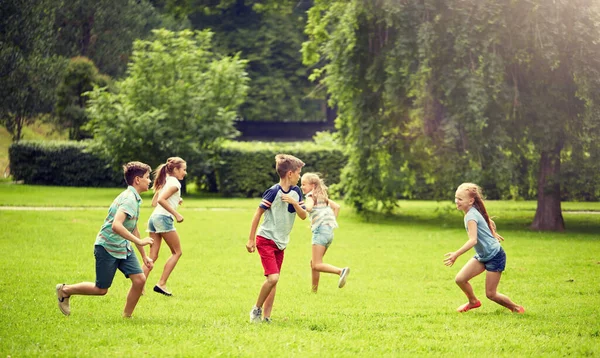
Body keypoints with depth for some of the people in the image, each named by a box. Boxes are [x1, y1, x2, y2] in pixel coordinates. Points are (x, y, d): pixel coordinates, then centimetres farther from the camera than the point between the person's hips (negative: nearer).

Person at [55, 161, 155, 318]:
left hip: (123, 247, 9)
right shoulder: (129, 199, -21)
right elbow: (116, 226, -35)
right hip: (107, 247, -9)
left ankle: (127, 316, 8)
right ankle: (65, 290, 24)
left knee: (139, 280, -6)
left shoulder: (135, 199, 10)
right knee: (101, 289, 3)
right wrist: (139, 241, -33)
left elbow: (133, 229, 21)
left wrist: (144, 256, 22)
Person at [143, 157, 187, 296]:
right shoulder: (174, 183, -5)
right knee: (177, 252, 4)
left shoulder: (165, 182, 22)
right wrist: (176, 214, -18)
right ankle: (161, 284, -3)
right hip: (163, 218, -8)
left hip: (154, 217, 8)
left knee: (153, 256, 6)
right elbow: (161, 200, -19)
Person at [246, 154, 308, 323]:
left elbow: (304, 216, 2)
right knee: (273, 277, -18)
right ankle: (257, 309, 0)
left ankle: (266, 316, 9)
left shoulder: (296, 192, 4)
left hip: (281, 243, 7)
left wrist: (294, 202, -17)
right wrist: (251, 239, -11)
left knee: (273, 280, 5)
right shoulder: (274, 192, -15)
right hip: (266, 239, -7)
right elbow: (258, 214, -11)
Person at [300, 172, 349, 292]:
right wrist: (332, 220, 19)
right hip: (329, 231, 9)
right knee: (313, 263, 16)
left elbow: (309, 207, -24)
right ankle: (314, 290, 17)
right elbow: (337, 206, 21)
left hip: (320, 229, -9)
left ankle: (341, 271, -31)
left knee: (316, 265, -13)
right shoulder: (322, 196, 22)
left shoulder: (311, 195, -2)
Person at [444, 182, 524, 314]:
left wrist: (456, 254, -42)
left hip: (494, 256, -9)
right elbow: (489, 222, 22)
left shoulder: (471, 216, -24)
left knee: (490, 294, -4)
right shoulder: (474, 211, 3)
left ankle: (516, 308, 17)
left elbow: (473, 240, -35)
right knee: (460, 279, -2)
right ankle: (473, 301, 23)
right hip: (482, 256, 9)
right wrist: (493, 234, 41)